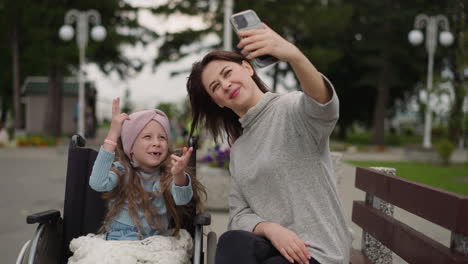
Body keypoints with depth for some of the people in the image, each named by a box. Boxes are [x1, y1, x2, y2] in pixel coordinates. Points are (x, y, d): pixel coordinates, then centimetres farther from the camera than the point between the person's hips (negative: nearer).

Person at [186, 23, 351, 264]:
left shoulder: (292, 110, -3)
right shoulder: (238, 150, 17)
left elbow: (323, 105, -28)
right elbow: (240, 215, 11)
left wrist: (293, 55, -47)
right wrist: (269, 229, -13)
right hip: (271, 244, 4)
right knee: (232, 242, -29)